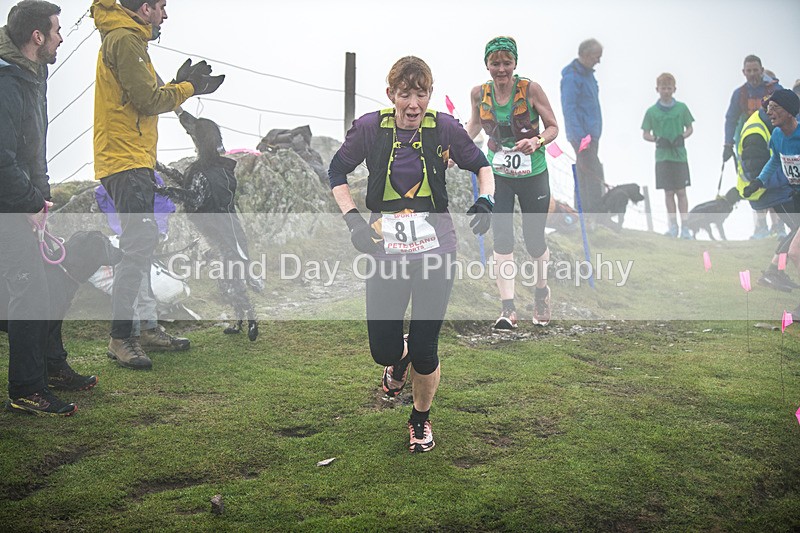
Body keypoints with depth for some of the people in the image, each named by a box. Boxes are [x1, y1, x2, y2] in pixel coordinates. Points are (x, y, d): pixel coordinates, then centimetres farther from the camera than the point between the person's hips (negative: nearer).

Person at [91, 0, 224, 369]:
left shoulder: (128, 38, 21)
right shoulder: (125, 39, -11)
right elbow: (149, 101, -15)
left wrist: (181, 85, 15)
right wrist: (188, 87, -1)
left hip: (134, 161, 11)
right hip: (125, 160, -11)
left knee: (143, 244, 13)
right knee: (138, 245, -13)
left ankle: (146, 328, 21)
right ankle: (120, 338, -9)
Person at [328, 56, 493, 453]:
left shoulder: (445, 128, -4)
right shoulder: (370, 128, -4)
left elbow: (481, 165, 12)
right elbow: (337, 172, 10)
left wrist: (485, 200, -7)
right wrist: (353, 219, -3)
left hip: (436, 253, -1)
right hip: (386, 254, 1)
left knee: (424, 350, 1)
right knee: (382, 349, 1)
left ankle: (421, 419, 32)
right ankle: (400, 359, 43)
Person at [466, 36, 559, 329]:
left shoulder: (530, 89, -13)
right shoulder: (479, 93, -4)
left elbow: (553, 127, -5)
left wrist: (537, 141, -25)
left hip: (533, 175, -2)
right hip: (497, 175, 2)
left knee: (534, 239, 6)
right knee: (501, 238, -9)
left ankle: (541, 290, 36)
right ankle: (508, 308, -6)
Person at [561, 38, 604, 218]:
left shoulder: (587, 73, 15)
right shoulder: (572, 77, -14)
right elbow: (569, 108, -19)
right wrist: (580, 136, -25)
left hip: (591, 134, 10)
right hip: (582, 135, -10)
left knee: (586, 174, 13)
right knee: (594, 173, -12)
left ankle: (586, 215, 20)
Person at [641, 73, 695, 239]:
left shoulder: (681, 107, 4)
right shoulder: (652, 111, 3)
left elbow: (690, 128, 9)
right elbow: (645, 134, 6)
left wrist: (682, 136, -11)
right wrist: (657, 139, -13)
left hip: (680, 155, 0)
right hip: (662, 156, 0)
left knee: (681, 191, 0)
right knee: (668, 192, 3)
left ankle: (684, 227, 4)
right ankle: (673, 226, 10)